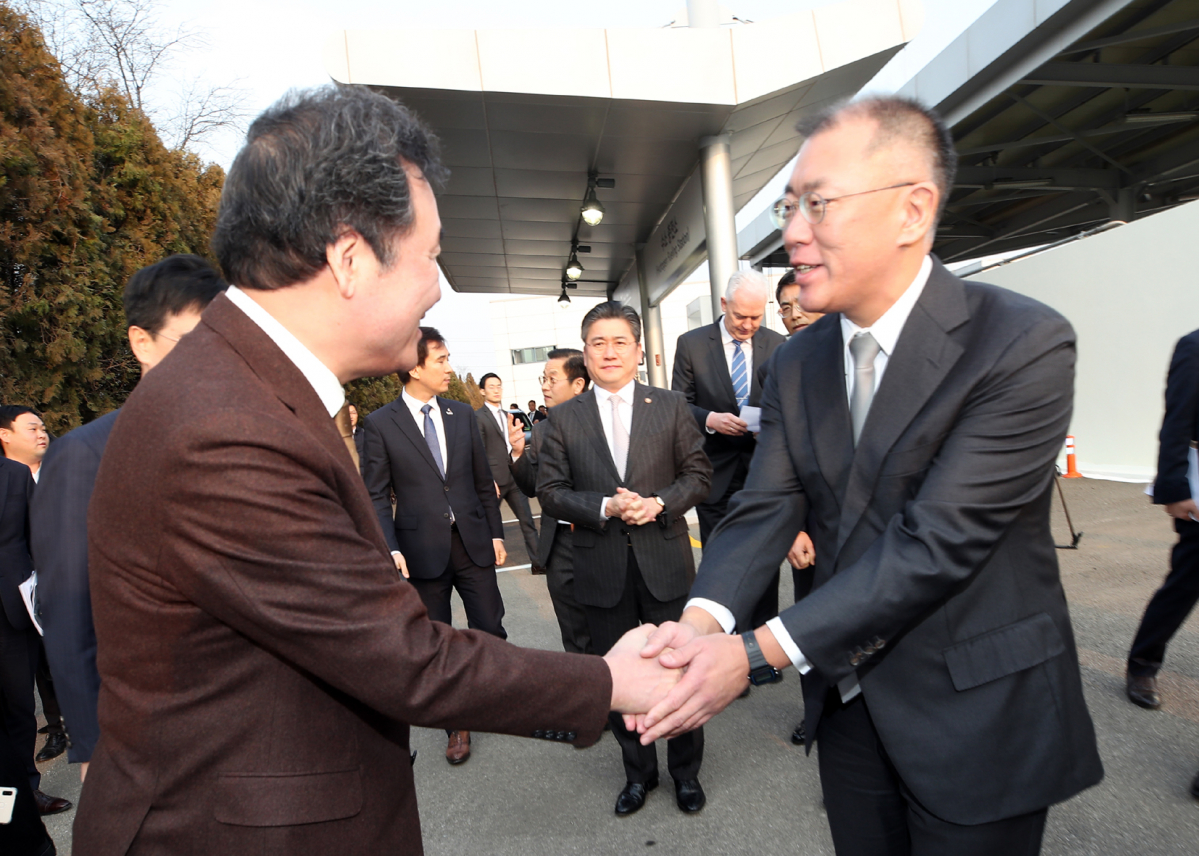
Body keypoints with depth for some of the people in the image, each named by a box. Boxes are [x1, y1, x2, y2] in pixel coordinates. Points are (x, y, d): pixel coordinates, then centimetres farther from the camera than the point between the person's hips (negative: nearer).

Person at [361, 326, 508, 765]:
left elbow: (483, 481, 9)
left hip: (473, 543, 2)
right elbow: (376, 496, -5)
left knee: (490, 631, 8)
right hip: (423, 549, -2)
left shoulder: (463, 414, 5)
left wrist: (496, 533, 7)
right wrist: (391, 549, -15)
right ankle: (457, 724, 32)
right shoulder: (380, 424, -5)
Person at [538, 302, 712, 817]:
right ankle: (638, 771, 39)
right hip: (602, 571, 1)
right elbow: (550, 492, -2)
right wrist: (604, 507, -17)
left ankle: (685, 770, 39)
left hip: (664, 564, 0)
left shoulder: (671, 407, 1)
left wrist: (660, 504, -15)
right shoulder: (564, 419, 1)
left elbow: (698, 474, 2)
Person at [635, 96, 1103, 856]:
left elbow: (938, 541, -26)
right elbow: (766, 508, -8)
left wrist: (756, 653, -30)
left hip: (978, 714, -4)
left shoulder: (1026, 345, -20)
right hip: (848, 700, 5)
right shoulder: (798, 364, -1)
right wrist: (703, 620, -26)